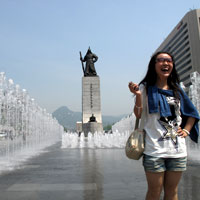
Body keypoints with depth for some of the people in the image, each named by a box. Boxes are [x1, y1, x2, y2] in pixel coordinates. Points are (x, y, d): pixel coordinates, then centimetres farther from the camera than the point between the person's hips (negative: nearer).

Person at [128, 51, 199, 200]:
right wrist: (138, 96, -23)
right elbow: (138, 114, -7)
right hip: (155, 149, -4)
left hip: (178, 149, 4)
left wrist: (186, 130, 7)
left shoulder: (177, 89, 11)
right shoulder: (146, 87, -1)